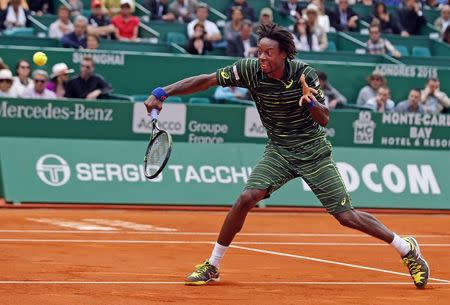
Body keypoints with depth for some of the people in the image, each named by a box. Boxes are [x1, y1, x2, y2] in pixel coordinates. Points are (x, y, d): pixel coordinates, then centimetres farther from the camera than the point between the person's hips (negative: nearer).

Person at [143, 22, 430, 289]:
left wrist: (311, 103, -37)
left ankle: (408, 249, 15)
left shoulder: (305, 74, -18)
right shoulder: (250, 70, -14)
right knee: (247, 198, -19)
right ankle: (212, 266, -4)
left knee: (347, 216, -5)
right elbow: (205, 81, -11)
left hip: (314, 151, -2)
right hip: (278, 151, 2)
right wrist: (161, 93, -20)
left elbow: (324, 119, -15)